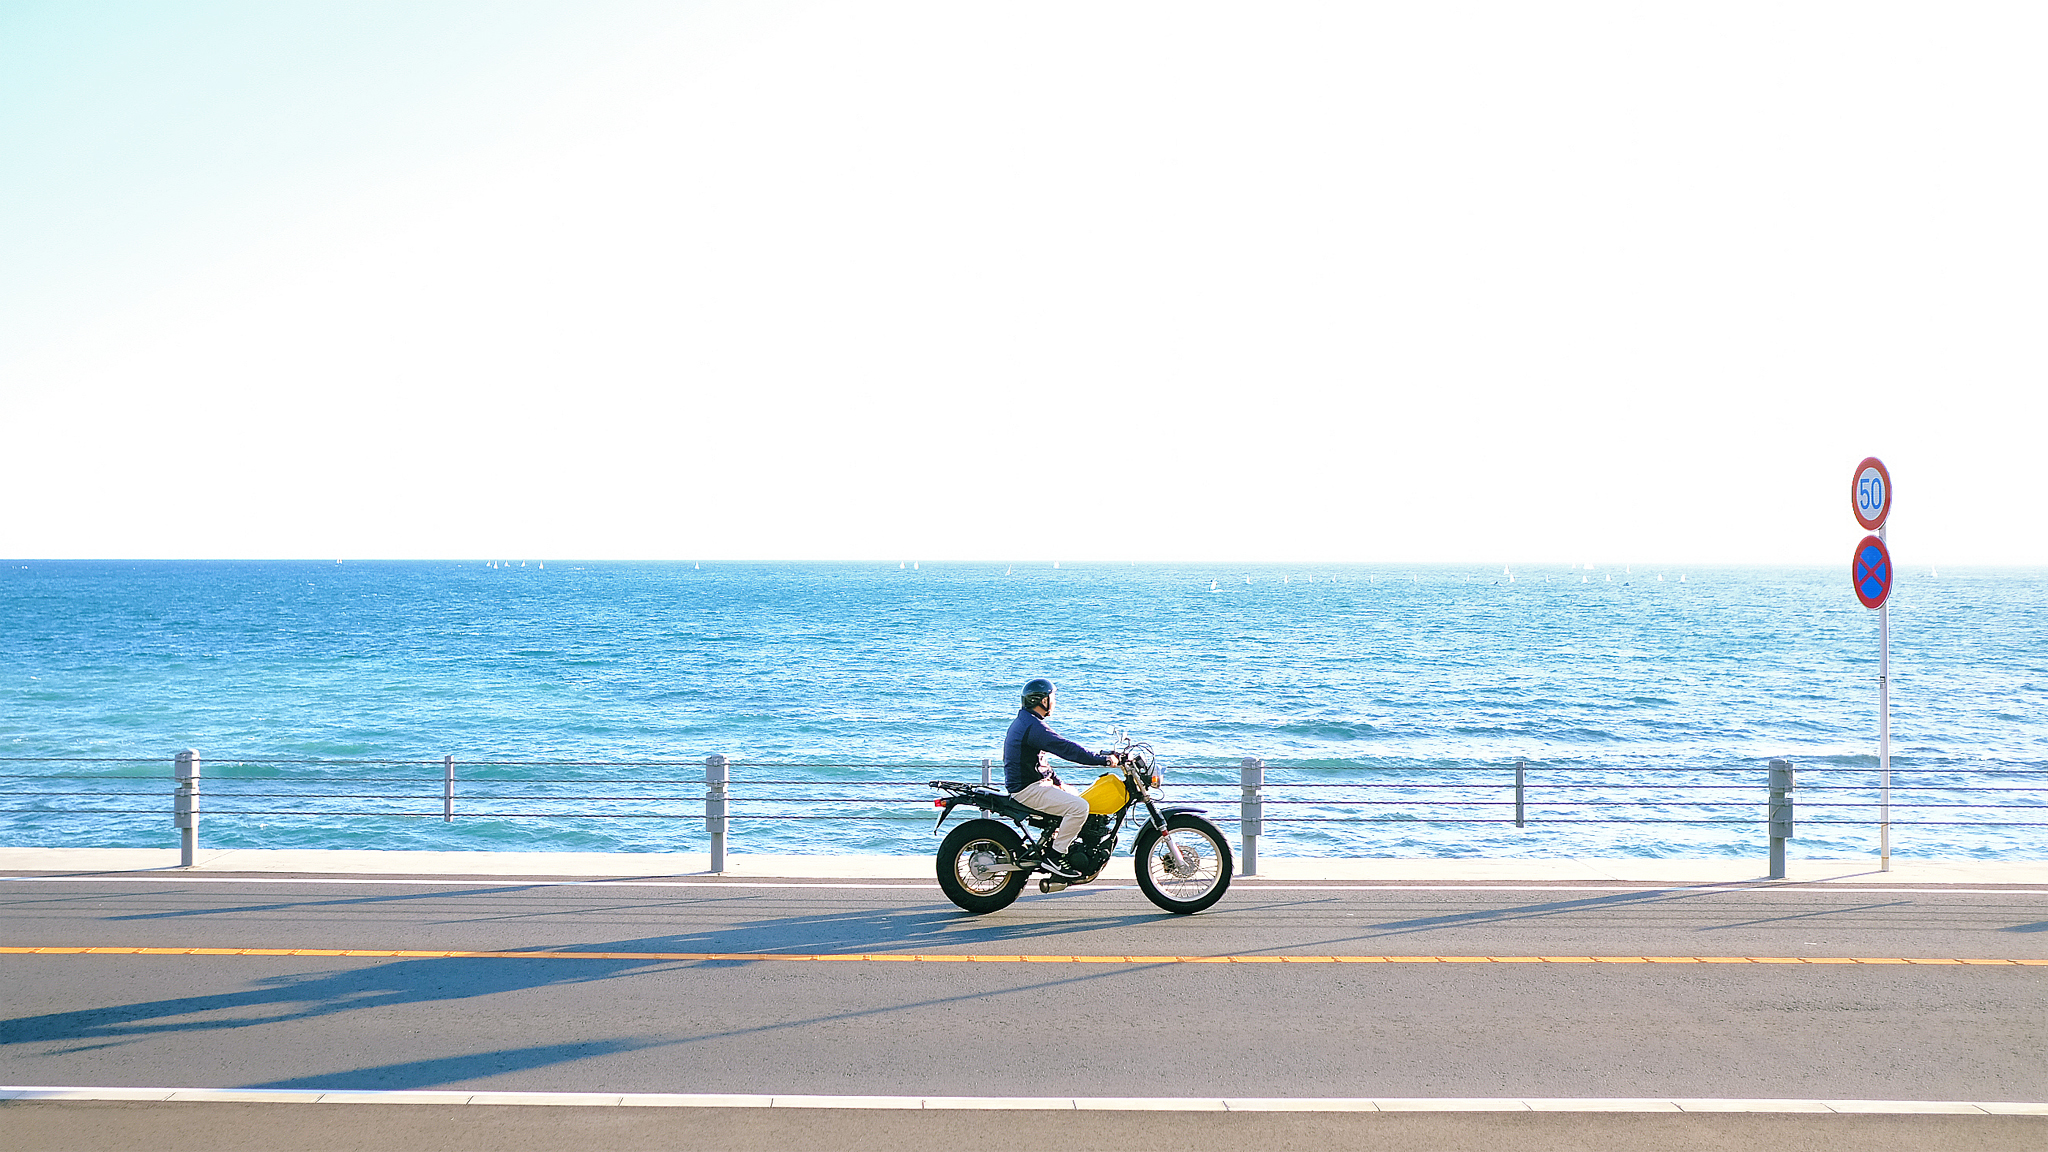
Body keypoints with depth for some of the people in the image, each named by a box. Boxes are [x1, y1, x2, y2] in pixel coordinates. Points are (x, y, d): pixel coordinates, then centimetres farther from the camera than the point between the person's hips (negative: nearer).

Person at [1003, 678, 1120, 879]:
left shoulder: (1023, 722, 16)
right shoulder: (1034, 726, -19)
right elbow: (1067, 749, -24)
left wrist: (1058, 782, 17)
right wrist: (1104, 760, -20)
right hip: (1027, 789, -11)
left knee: (1077, 797, 25)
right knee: (1079, 807, -22)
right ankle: (1055, 856, -17)